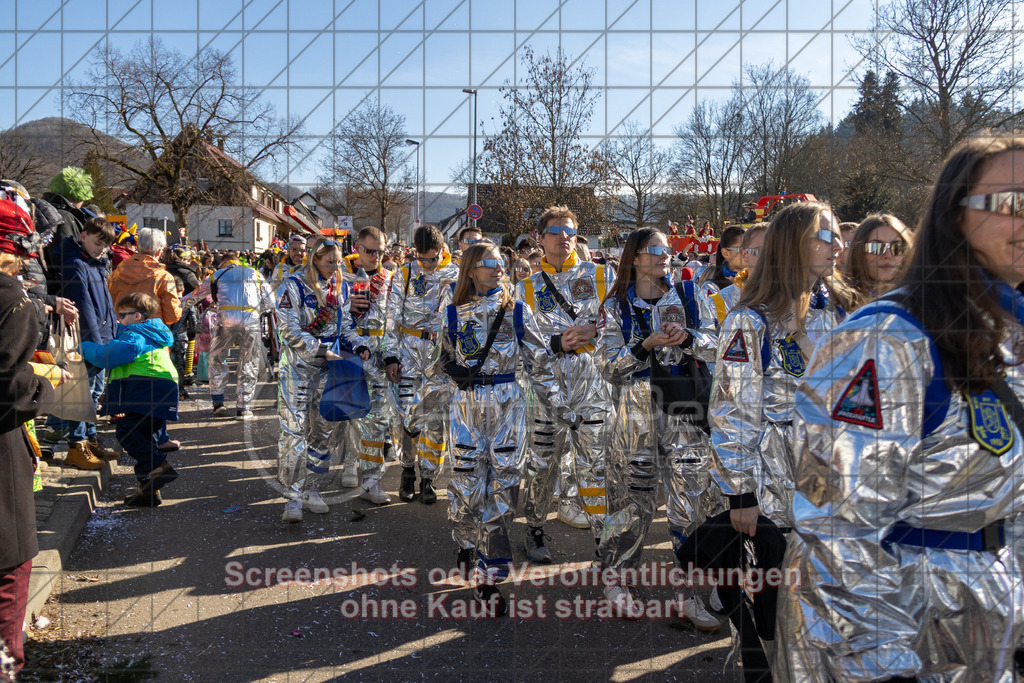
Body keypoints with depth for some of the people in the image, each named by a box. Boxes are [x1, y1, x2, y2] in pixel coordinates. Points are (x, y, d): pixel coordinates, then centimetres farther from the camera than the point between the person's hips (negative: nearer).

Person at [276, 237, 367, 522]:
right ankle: (293, 497, 0)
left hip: (329, 364, 6)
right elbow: (290, 331, -15)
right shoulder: (294, 285, -10)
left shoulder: (340, 287, 8)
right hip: (298, 363, -6)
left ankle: (310, 489, 21)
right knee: (294, 429, -8)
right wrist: (321, 351, -19)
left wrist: (358, 346, -4)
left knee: (325, 427, 8)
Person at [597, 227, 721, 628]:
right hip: (638, 408, -2)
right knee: (636, 499, 4)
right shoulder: (617, 305, 2)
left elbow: (713, 347, 4)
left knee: (691, 499, 2)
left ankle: (689, 591, 16)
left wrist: (687, 337, -15)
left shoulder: (685, 295, 8)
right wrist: (647, 345, -18)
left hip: (684, 407, 2)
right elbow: (610, 366, -5)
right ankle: (615, 580, 24)